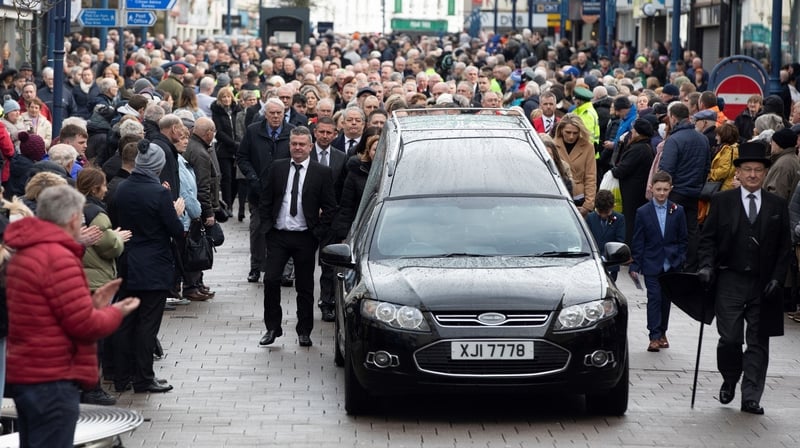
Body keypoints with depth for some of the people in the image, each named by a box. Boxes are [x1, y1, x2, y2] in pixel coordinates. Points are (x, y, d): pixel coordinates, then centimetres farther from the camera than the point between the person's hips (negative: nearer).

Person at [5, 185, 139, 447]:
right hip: (53, 380, -10)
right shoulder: (59, 258, -18)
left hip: (25, 374, 10)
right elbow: (85, 325, -17)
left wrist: (92, 304, 12)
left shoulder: (24, 253, 14)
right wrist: (116, 313, 0)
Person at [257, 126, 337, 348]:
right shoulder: (277, 168, 6)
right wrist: (267, 226, 2)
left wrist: (318, 232, -5)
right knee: (271, 280, -6)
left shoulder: (322, 172, -1)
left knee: (305, 287, 6)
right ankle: (272, 328, 6)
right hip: (278, 235, 1)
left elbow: (329, 206, 1)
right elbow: (265, 200, 10)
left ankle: (304, 331, 17)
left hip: (305, 238, -1)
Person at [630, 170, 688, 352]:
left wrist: (679, 259, -1)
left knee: (666, 299, 8)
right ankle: (654, 337, -7)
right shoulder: (643, 212, -1)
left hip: (671, 265, 2)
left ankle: (662, 332, 22)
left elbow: (683, 239, 8)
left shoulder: (677, 211, 3)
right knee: (654, 298, -8)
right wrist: (635, 265, -5)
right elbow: (637, 242, 0)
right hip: (652, 264, -2)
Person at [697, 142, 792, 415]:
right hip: (730, 282, -1)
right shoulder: (722, 201, 4)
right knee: (730, 339, -5)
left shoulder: (777, 206, 6)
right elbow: (707, 238, 5)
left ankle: (751, 398, 8)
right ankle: (729, 380, 22)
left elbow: (784, 248, 8)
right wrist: (707, 266, -10)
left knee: (758, 343, 3)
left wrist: (777, 278, -3)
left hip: (763, 285, 1)